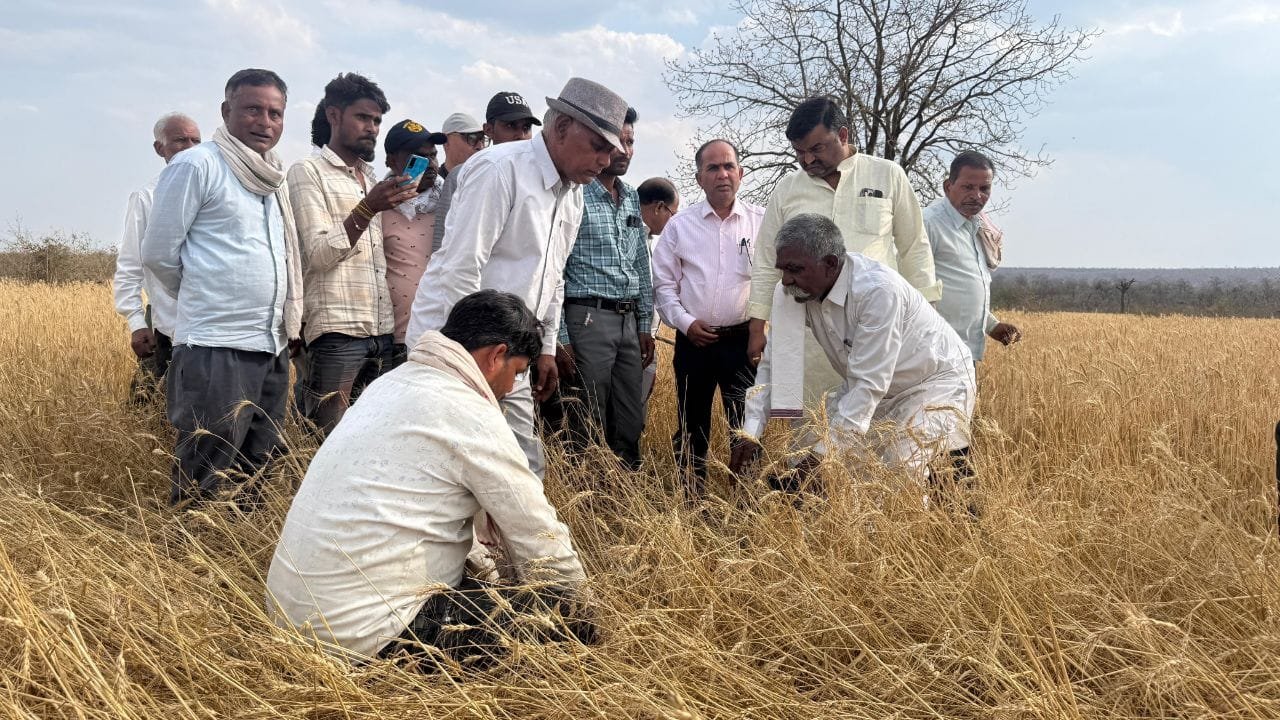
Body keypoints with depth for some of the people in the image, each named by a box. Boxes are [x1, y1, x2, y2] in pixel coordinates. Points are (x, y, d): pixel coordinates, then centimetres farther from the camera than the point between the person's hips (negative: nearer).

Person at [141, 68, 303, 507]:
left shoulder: (273, 177, 15)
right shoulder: (196, 165, -8)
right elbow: (159, 253, -7)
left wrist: (286, 318, 12)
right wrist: (205, 301, 6)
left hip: (272, 348, 8)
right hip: (216, 350, -7)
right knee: (201, 486, -3)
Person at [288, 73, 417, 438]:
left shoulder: (372, 178, 21)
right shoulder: (307, 172, 0)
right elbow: (319, 254, -10)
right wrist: (368, 209, -20)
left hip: (382, 330, 7)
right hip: (336, 330, -6)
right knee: (329, 439, -6)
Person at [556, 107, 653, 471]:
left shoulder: (632, 198, 13)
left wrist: (645, 325, 14)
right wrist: (560, 339, -13)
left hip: (629, 321, 7)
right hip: (589, 319, -7)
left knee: (631, 427, 10)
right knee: (590, 428, 0)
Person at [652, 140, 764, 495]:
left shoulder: (761, 221, 2)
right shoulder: (679, 225, 4)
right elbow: (664, 284, 7)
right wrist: (686, 322, -4)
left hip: (743, 339, -1)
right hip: (693, 341, 2)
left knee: (747, 424, -4)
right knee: (691, 426, 10)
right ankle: (692, 499, 21)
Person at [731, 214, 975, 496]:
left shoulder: (878, 290, -35)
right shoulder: (798, 291, -15)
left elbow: (869, 385, -35)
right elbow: (772, 364, -6)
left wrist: (819, 456, -37)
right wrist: (751, 433, -14)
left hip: (936, 380, -6)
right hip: (871, 386, 6)